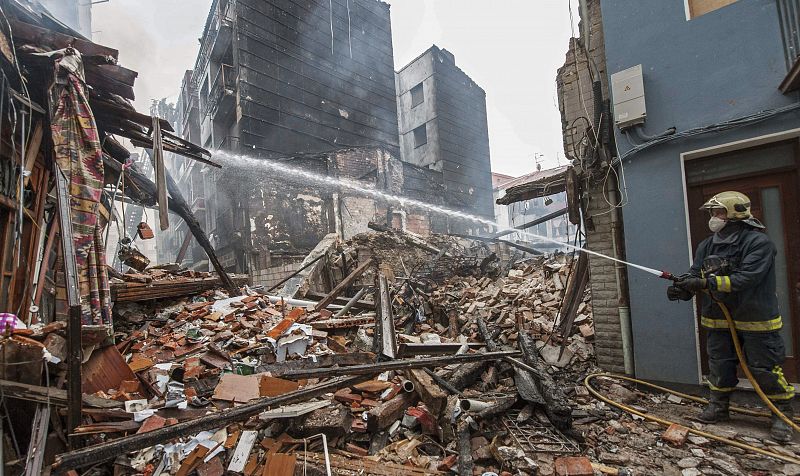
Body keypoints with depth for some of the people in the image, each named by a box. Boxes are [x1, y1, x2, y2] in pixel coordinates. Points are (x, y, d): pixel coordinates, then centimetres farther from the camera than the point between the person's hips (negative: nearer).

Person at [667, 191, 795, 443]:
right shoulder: (707, 246, 4)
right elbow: (695, 274, -3)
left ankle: (782, 416, 24)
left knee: (765, 369, 4)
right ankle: (718, 406, 32)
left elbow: (747, 278, -27)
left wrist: (707, 283, -32)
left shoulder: (759, 242, -16)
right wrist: (682, 288, -23)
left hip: (755, 319, -6)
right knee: (719, 365, 16)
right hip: (719, 319, 6)